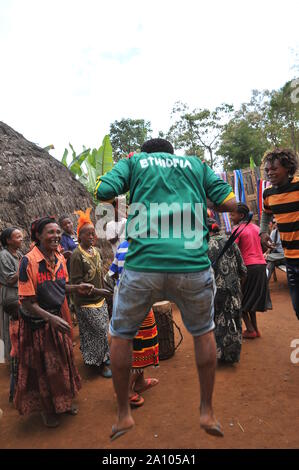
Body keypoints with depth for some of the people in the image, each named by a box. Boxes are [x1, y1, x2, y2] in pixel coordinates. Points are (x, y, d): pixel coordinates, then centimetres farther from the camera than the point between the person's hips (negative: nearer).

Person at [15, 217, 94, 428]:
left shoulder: (60, 258, -4)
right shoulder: (29, 261, -24)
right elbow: (27, 301, -22)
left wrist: (77, 288, -8)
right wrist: (50, 318, -31)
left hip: (58, 318, 6)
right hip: (38, 322, -6)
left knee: (63, 361, 19)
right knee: (43, 368, 13)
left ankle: (63, 401, 43)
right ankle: (47, 409, 37)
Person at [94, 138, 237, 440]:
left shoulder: (133, 162, 15)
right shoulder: (196, 164, 20)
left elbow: (103, 192, -1)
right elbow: (229, 203, 11)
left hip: (143, 264, -1)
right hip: (194, 265, 2)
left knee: (120, 335, 22)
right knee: (203, 332, 27)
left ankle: (124, 415, 32)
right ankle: (207, 412, 34)